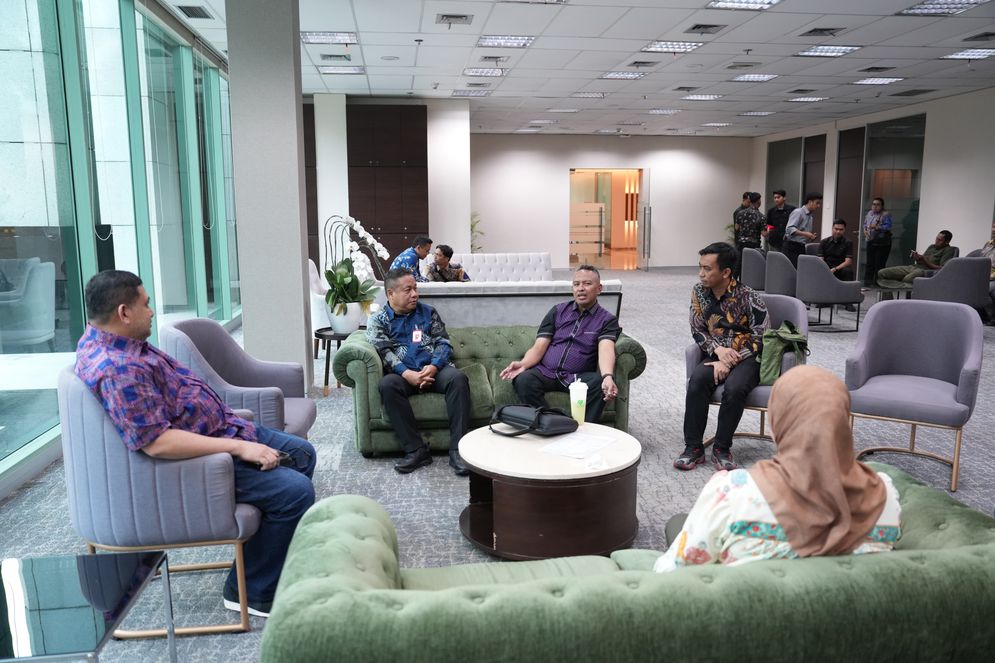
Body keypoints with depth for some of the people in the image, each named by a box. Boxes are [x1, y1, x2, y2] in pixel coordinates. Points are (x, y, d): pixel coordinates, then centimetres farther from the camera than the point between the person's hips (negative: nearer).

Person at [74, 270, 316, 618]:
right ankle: (254, 592, -2)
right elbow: (157, 442, -33)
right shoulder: (117, 368, -27)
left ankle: (283, 547, 32)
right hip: (197, 459, -11)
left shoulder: (111, 341, 6)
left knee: (301, 454, 16)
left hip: (219, 429, 11)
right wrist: (239, 447, -29)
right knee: (294, 490, -21)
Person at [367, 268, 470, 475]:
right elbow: (383, 351, -3)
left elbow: (444, 343, 9)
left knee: (458, 377, -31)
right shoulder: (378, 320, 12)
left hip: (434, 369, 1)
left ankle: (457, 448, -31)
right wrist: (407, 373, -22)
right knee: (387, 384, -35)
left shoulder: (428, 312, 17)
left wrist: (434, 366, -13)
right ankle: (416, 450, -30)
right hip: (403, 374, -1)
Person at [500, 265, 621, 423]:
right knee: (523, 380, -30)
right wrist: (523, 364, -18)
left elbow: (605, 350, -15)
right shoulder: (558, 311, 14)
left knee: (599, 384, -33)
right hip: (545, 372, 2)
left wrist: (608, 376, -38)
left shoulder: (607, 319, 6)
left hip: (580, 376, -1)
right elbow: (539, 346, 5)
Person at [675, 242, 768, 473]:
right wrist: (718, 349, -16)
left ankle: (721, 448, -16)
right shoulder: (699, 291, -1)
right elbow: (697, 330, 3)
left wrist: (729, 362, -19)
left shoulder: (749, 298, -13)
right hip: (717, 354, 3)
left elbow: (761, 340, -12)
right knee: (697, 381, -28)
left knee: (734, 388, -34)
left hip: (747, 357, -3)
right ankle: (694, 447, -20)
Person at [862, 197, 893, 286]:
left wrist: (877, 227, -30)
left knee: (879, 265, -6)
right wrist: (865, 230, 3)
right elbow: (865, 223, 22)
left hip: (882, 243, -6)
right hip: (870, 242, 6)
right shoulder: (870, 213, 11)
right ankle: (867, 282, 16)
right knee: (869, 263, 10)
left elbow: (888, 227, -19)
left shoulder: (886, 215, -8)